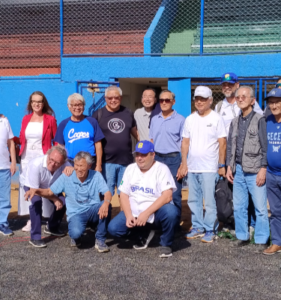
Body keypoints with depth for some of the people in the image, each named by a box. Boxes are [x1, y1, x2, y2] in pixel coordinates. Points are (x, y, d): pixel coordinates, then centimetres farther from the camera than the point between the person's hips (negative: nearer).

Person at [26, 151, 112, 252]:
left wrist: (106, 203, -36)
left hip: (93, 212, 2)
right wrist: (36, 190, -19)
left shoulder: (96, 176, -3)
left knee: (106, 206, -32)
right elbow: (49, 192, 2)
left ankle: (100, 240, -13)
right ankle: (76, 237, 8)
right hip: (76, 214, -1)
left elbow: (107, 193, -12)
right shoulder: (66, 177, -2)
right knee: (76, 232, -35)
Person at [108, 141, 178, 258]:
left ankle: (165, 244, -6)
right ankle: (143, 235, 12)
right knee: (113, 228, -18)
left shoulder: (161, 169, -9)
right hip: (134, 213, 4)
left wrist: (146, 213, -27)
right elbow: (124, 195, 5)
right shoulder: (130, 169, 6)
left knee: (171, 212, -36)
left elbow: (167, 196, -20)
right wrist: (129, 216, -12)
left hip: (156, 212, -4)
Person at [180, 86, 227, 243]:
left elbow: (222, 143, -4)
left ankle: (210, 230, 6)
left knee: (210, 202, -4)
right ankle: (197, 227, 22)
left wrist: (222, 165, -7)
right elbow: (185, 142, 11)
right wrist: (184, 163, 5)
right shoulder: (190, 119, 10)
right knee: (194, 200, 11)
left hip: (209, 168, -5)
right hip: (192, 167, 5)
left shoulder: (216, 119, -2)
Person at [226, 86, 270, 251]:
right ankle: (242, 236, 22)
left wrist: (263, 169, -11)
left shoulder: (259, 120, -4)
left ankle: (261, 239, 7)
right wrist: (229, 166, 12)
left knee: (260, 207, -3)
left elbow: (265, 146, -7)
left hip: (255, 171, -6)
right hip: (238, 170, 6)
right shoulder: (235, 122, 14)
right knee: (239, 207, 10)